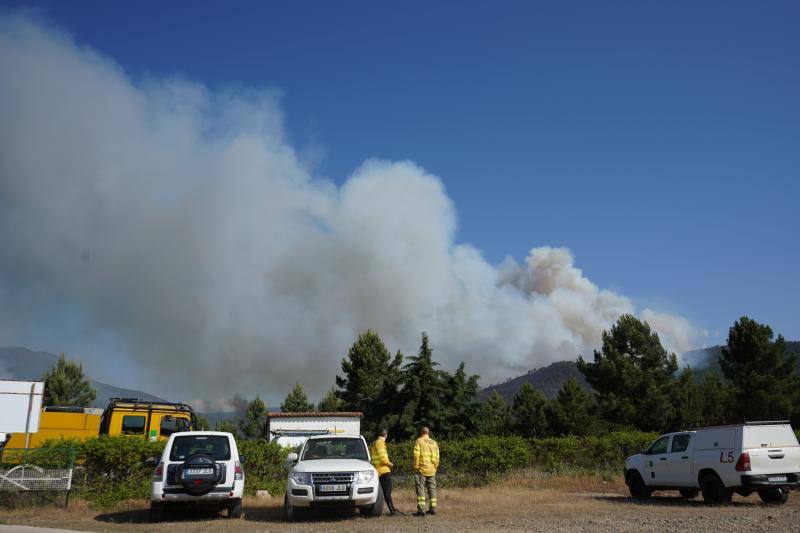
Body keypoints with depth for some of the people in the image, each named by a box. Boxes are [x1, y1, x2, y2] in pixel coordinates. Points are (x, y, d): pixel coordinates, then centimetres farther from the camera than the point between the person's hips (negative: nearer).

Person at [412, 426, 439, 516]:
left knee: (420, 489, -5)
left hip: (421, 469, -5)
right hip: (431, 471, 5)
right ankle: (432, 509, 18)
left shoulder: (419, 441, -3)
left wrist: (416, 467, -7)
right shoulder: (434, 443, 13)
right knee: (432, 489, 14)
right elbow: (437, 457, 11)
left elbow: (416, 455, -12)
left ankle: (421, 510, -11)